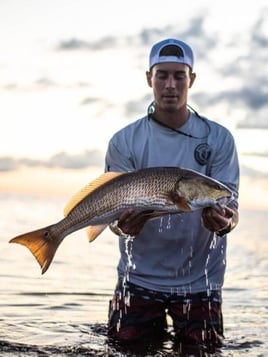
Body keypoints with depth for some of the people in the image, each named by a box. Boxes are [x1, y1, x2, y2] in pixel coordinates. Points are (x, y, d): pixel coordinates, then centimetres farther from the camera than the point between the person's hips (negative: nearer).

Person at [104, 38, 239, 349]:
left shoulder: (218, 139, -2)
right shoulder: (124, 142, -2)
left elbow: (228, 200, -7)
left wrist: (225, 221, -31)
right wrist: (125, 224, -30)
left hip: (199, 280, 0)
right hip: (139, 278, 0)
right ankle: (156, 330, 36)